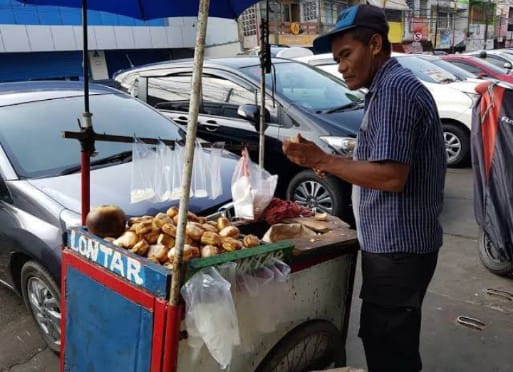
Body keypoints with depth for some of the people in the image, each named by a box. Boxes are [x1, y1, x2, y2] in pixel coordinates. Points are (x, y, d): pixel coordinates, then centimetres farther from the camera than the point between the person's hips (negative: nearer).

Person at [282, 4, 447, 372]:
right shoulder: (393, 86, 16)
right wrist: (333, 163, 11)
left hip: (397, 247, -10)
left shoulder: (394, 89, -17)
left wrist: (323, 160, -18)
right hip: (398, 244, 10)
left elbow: (391, 176, -25)